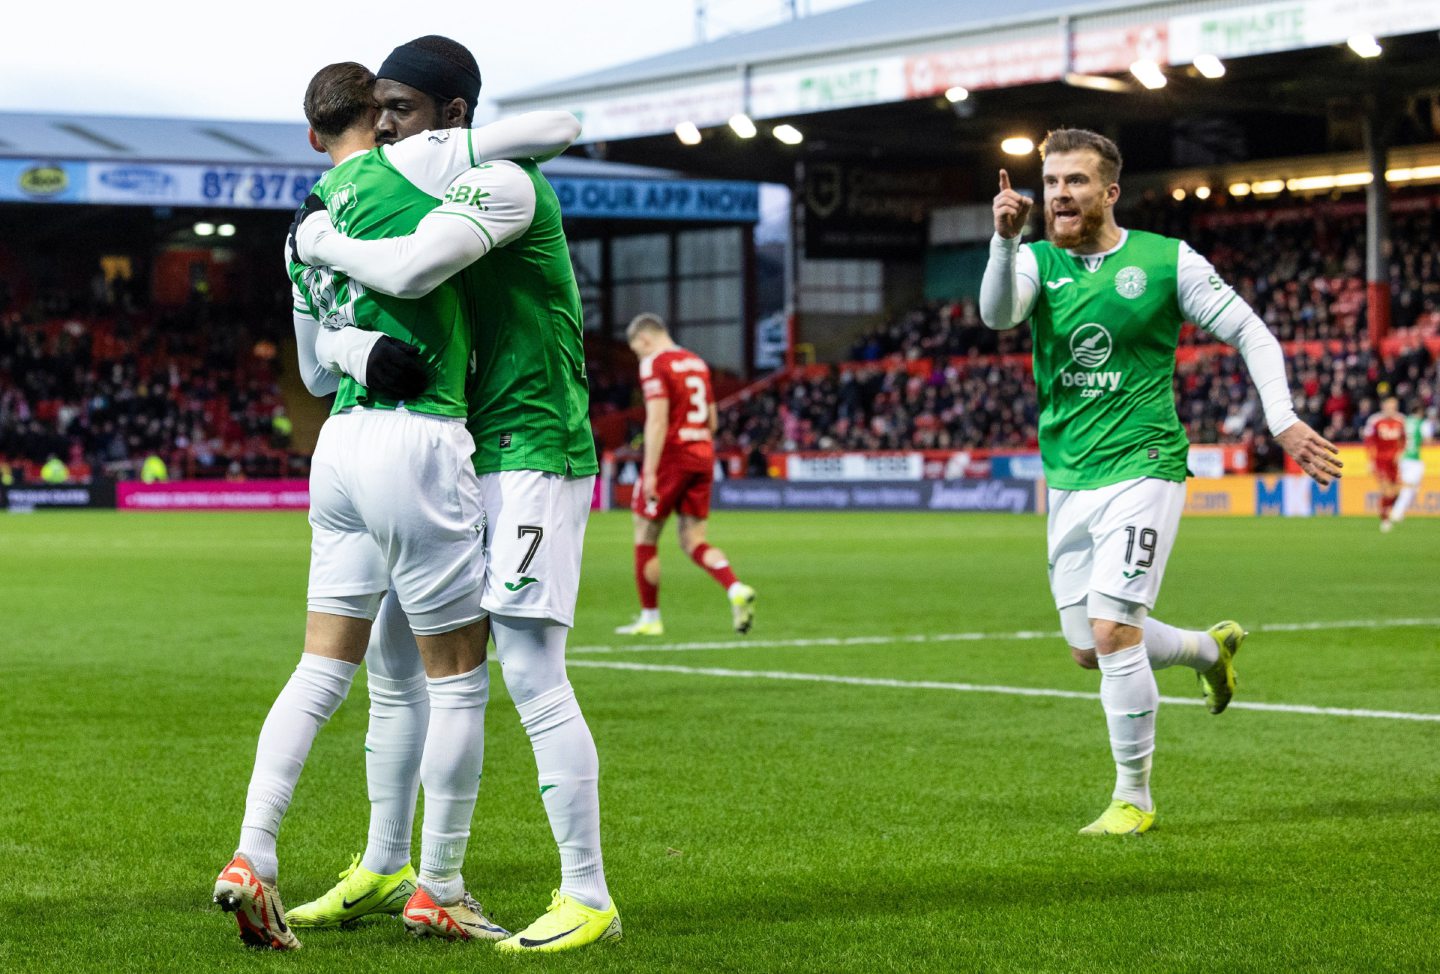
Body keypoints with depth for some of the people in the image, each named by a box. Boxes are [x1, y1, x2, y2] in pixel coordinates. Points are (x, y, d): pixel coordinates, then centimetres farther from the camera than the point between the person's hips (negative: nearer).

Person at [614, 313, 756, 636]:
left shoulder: (654, 364, -9)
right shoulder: (698, 363, 15)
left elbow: (657, 420, -18)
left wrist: (650, 472, -19)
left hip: (671, 458, -7)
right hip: (702, 458, 7)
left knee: (645, 539, 7)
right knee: (693, 542, 8)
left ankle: (650, 618, 11)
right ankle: (737, 589, -15)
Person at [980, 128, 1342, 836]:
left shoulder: (1166, 261, -4)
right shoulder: (1037, 261, 2)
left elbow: (1251, 333, 3)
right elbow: (997, 313, -20)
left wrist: (1282, 420, -9)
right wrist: (1005, 240, -38)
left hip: (1141, 467, -5)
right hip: (1068, 479, 5)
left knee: (1113, 630, -16)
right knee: (1087, 649, 10)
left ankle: (1133, 798, 0)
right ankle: (1211, 649, 39)